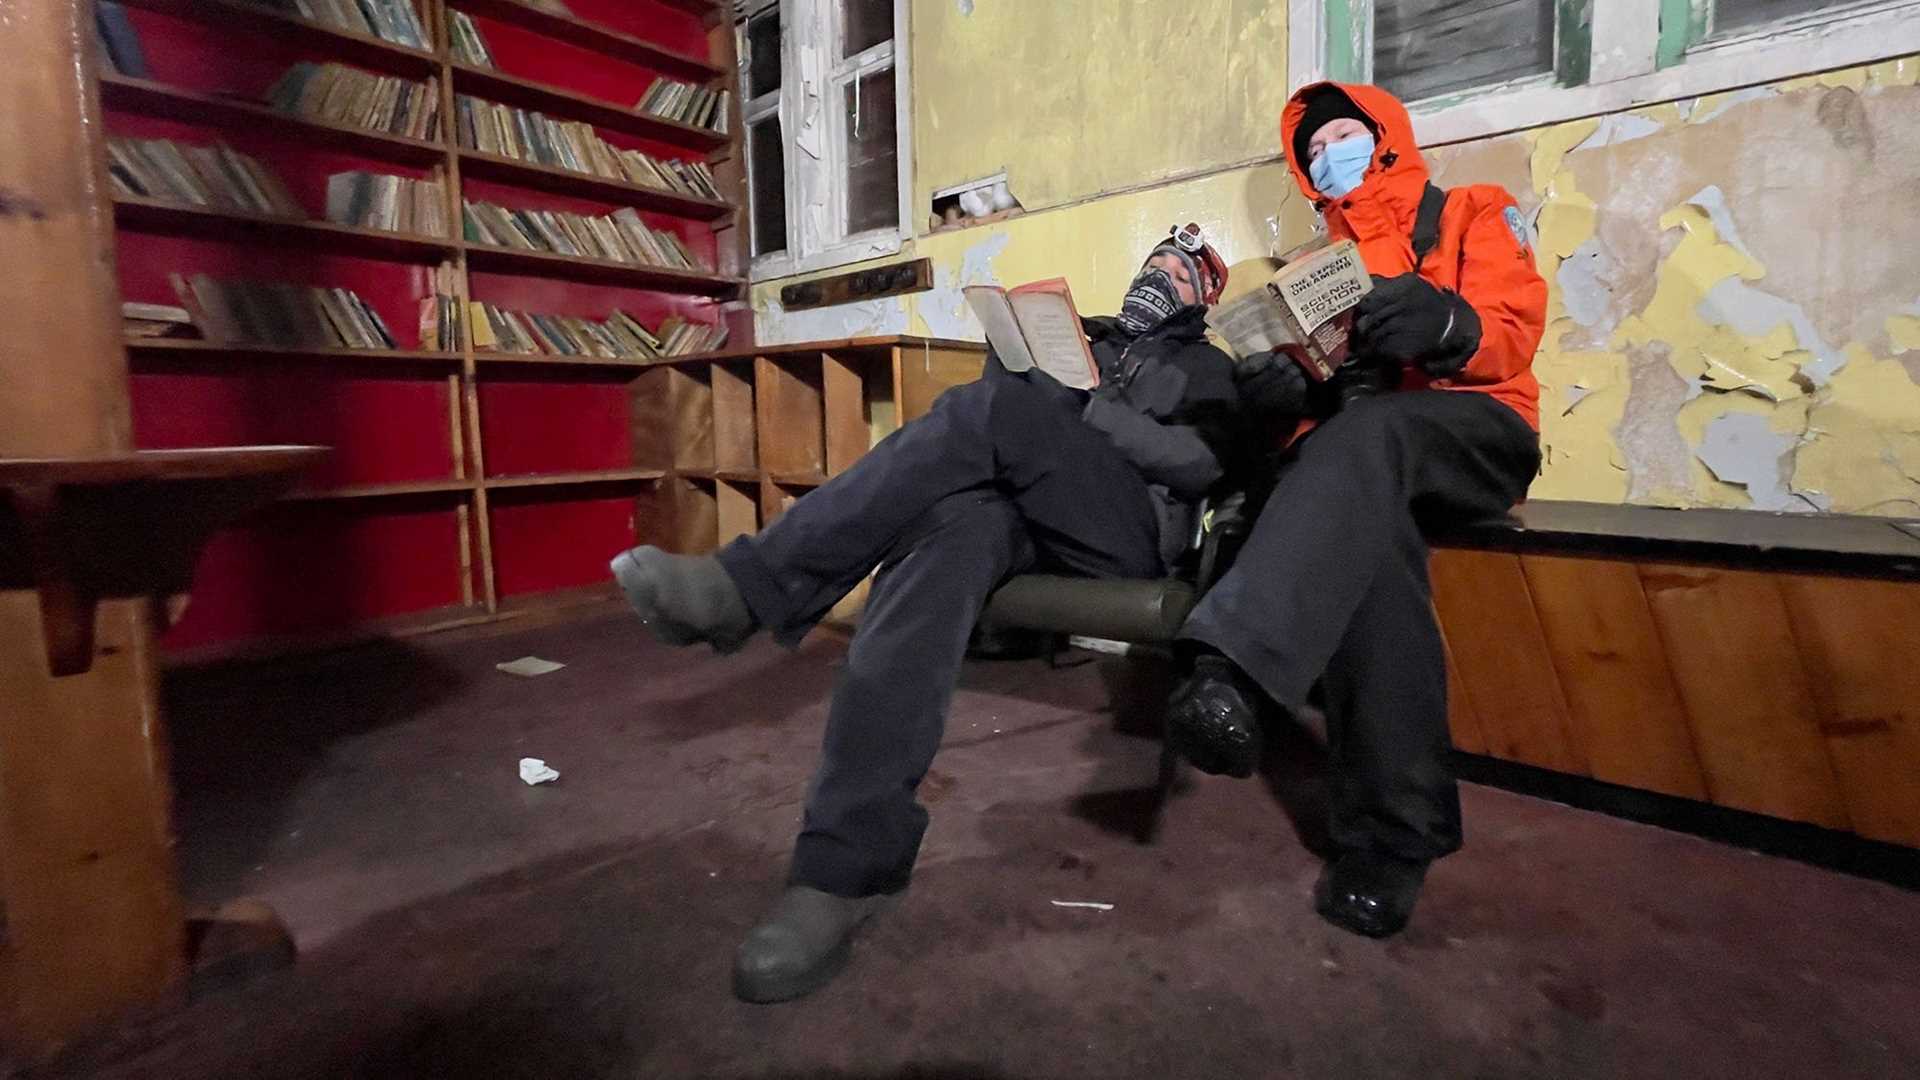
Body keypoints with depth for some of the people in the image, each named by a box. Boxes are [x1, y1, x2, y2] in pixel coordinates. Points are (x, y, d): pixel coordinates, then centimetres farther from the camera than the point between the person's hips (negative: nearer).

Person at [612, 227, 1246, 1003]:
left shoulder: (1209, 372, 19)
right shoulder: (1083, 343, 34)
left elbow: (1201, 463, -3)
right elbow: (1013, 386, 25)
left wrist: (1090, 410, -10)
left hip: (1127, 532, -3)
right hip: (1031, 517, 4)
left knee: (989, 411, -30)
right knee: (950, 522, -35)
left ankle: (748, 589, -34)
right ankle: (848, 864, -43)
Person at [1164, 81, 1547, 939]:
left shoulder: (1473, 213, 18)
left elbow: (1514, 328, 1)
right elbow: (1323, 377, 15)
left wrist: (1446, 326, -24)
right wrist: (1291, 385, -11)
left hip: (1479, 435, -2)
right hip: (1366, 454, 2)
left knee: (1363, 436, -38)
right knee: (1359, 529, -36)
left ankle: (1231, 667, -56)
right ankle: (1391, 831, -38)